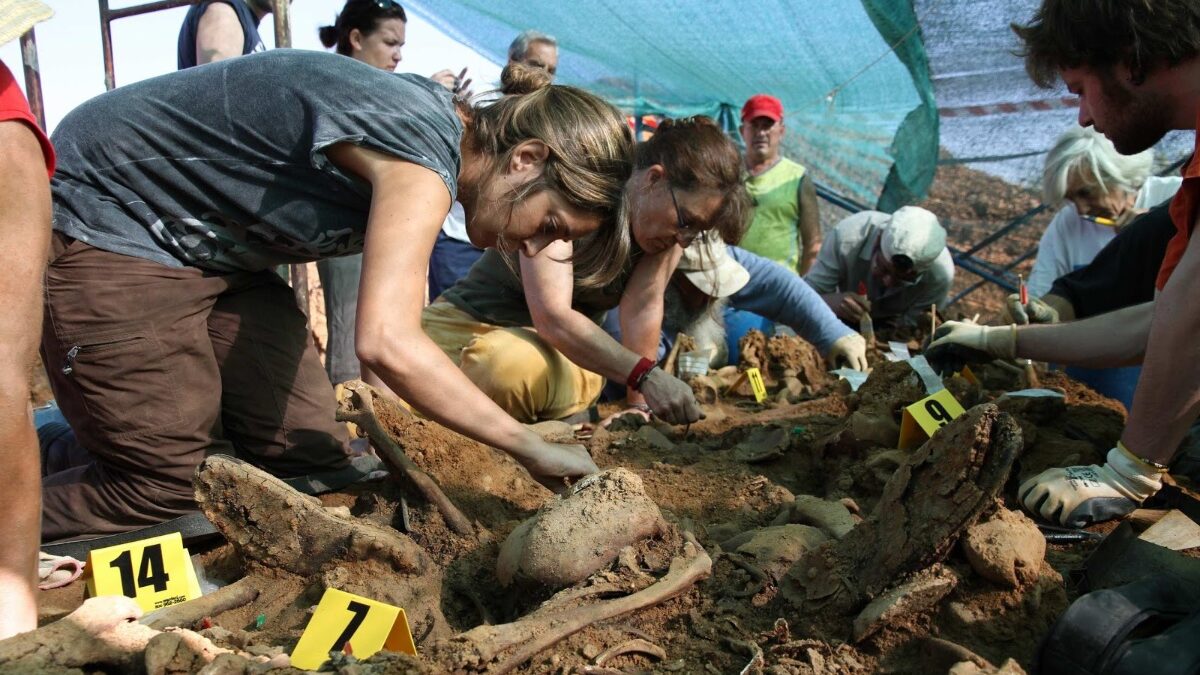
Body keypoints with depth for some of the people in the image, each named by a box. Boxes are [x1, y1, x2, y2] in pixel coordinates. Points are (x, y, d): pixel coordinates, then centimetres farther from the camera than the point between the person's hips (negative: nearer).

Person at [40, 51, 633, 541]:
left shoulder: (427, 121, 0)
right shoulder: (423, 152, -28)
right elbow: (386, 342, -39)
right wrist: (532, 449, -30)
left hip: (211, 250, 9)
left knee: (311, 462, 1)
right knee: (174, 493, -8)